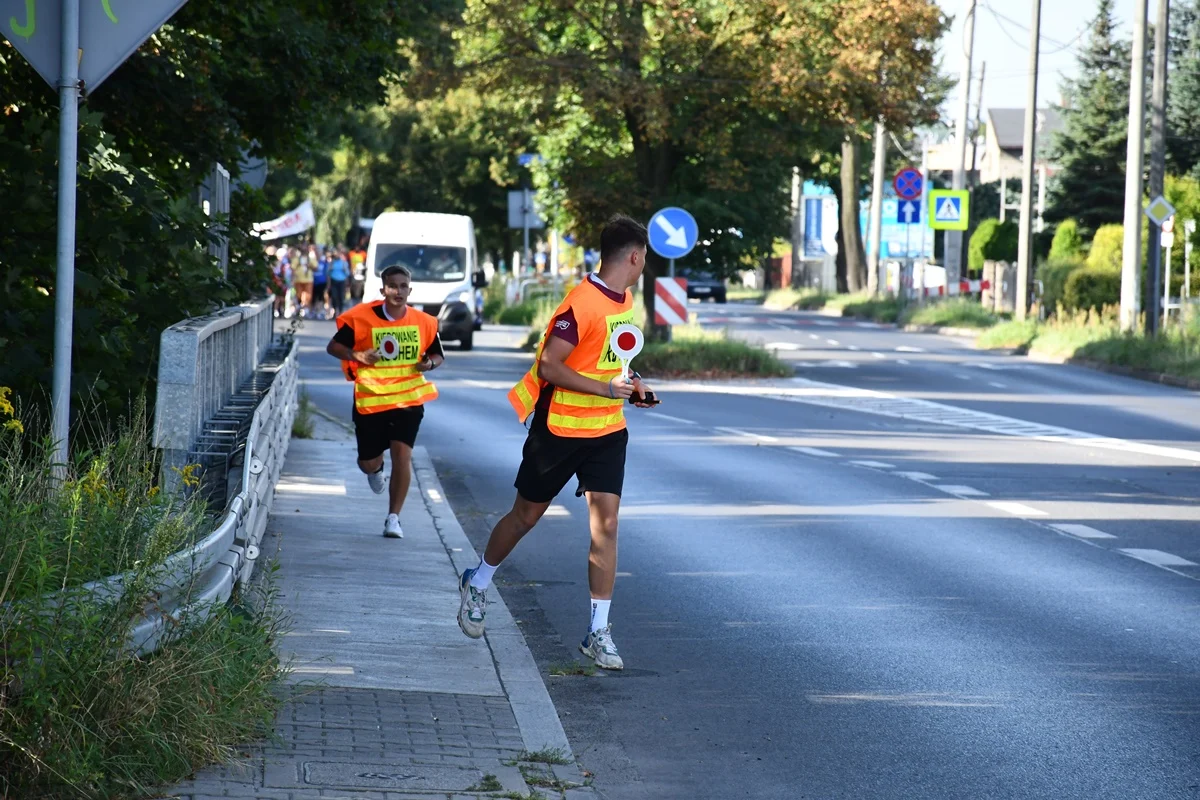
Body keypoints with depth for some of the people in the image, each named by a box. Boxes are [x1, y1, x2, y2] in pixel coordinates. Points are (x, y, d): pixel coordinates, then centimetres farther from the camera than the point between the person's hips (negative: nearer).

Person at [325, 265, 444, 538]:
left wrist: (429, 363, -11)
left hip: (408, 399, 1)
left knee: (402, 453, -13)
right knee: (368, 462, 8)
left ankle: (393, 517, -2)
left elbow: (437, 355, 13)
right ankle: (376, 469, 49)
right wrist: (357, 355, -22)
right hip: (370, 400, -1)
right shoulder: (362, 318, -10)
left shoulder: (424, 322, -1)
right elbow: (333, 346, -3)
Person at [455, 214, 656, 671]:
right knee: (527, 515, 11)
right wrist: (605, 388, -26)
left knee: (606, 524, -5)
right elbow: (549, 364, -24)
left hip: (608, 431, 6)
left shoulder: (625, 300, 7)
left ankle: (599, 632, -2)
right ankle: (476, 585, 36)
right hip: (561, 428, -6)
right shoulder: (583, 303, -21)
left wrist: (628, 386, 7)